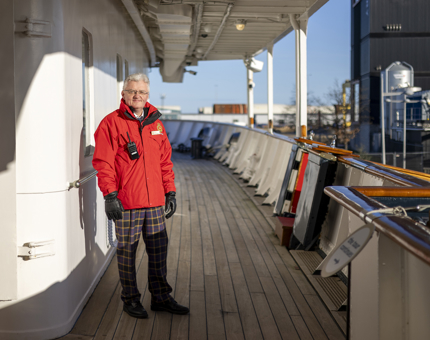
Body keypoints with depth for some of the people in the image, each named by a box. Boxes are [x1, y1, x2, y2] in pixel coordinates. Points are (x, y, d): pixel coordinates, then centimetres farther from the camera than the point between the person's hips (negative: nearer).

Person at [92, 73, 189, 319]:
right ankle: (131, 299, 19)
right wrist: (110, 195, -15)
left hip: (155, 202, 5)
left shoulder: (156, 123, 13)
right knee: (127, 250, 5)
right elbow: (103, 163, -8)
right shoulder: (112, 123, -4)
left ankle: (161, 297, 23)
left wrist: (170, 191, 12)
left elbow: (165, 160, 16)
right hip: (126, 203, -5)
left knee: (159, 249, 11)